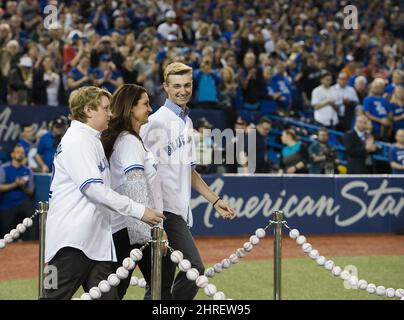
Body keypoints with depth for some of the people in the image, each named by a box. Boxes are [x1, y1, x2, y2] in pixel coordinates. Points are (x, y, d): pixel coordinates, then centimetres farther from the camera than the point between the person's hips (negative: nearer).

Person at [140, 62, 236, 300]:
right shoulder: (158, 121, -9)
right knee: (194, 269, -15)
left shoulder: (187, 122, 19)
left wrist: (215, 200, 20)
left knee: (164, 281, 8)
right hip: (166, 210, -9)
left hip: (180, 211, 9)